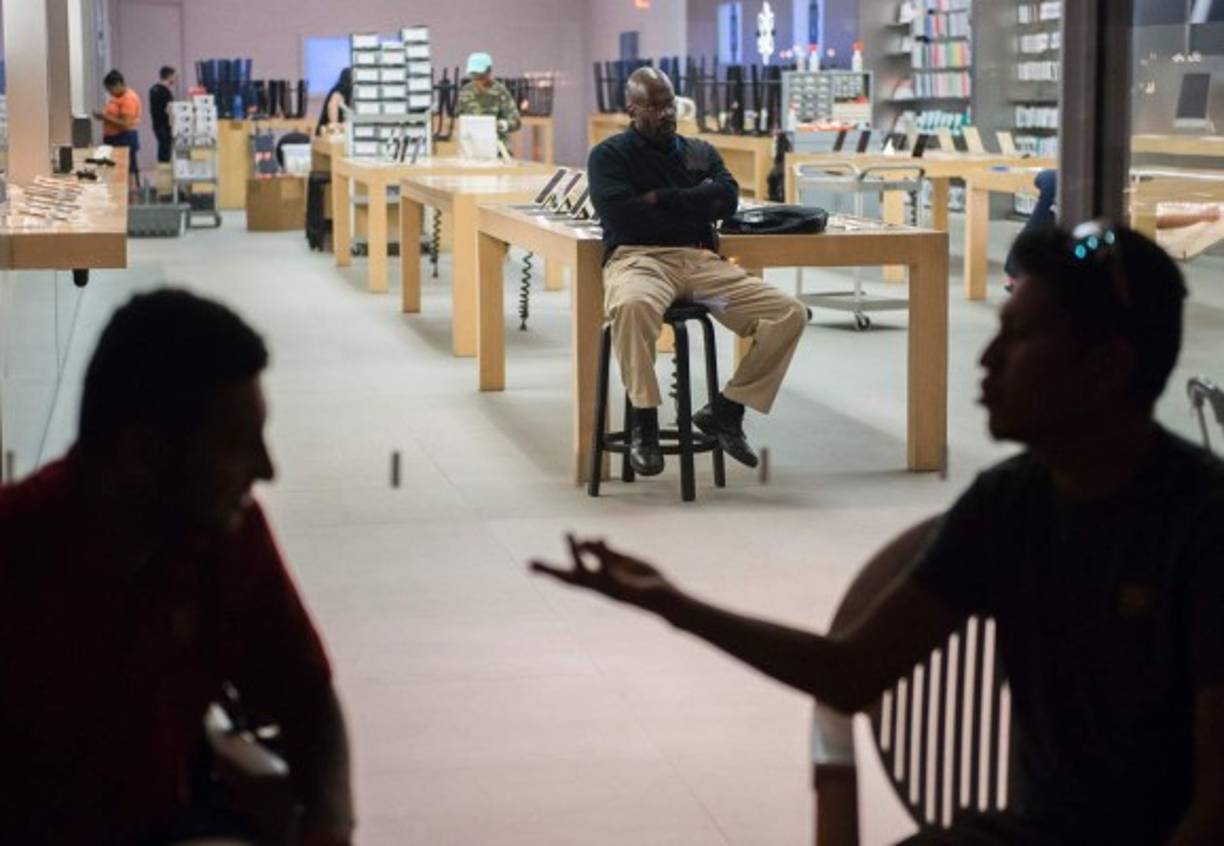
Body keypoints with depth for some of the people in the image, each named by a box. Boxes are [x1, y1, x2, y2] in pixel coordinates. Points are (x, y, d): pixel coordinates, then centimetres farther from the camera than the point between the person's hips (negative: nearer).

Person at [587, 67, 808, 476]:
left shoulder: (700, 152, 24)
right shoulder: (610, 155, 11)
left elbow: (727, 199, 5)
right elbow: (622, 213, -7)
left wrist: (661, 199, -2)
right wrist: (693, 208, 2)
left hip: (703, 261, 5)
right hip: (639, 257, -5)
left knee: (790, 314, -15)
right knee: (631, 305, -43)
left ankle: (726, 411, -2)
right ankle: (644, 422, -25)